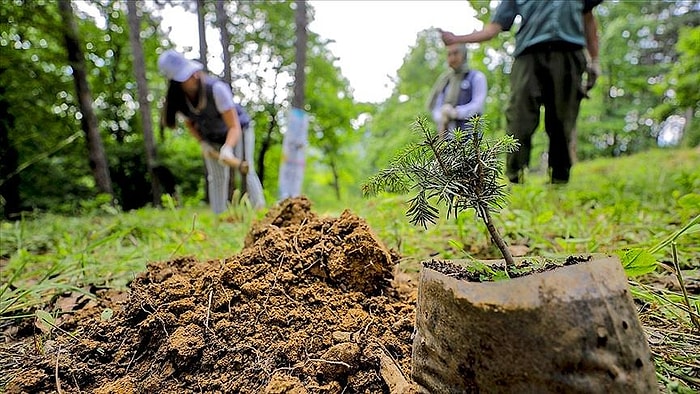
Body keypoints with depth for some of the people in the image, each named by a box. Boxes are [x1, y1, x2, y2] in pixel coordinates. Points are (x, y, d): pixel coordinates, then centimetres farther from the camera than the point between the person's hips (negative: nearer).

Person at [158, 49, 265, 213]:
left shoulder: (217, 89, -35)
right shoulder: (178, 100, -20)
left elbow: (235, 127, -37)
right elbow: (189, 123, 2)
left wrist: (228, 148, -55)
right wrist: (202, 143, -14)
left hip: (236, 131, -4)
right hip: (210, 139, 4)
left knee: (245, 171, -16)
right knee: (216, 178, 4)